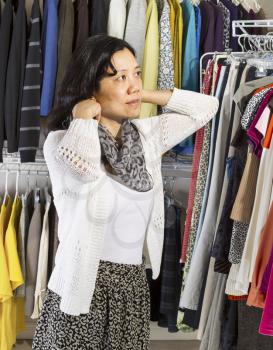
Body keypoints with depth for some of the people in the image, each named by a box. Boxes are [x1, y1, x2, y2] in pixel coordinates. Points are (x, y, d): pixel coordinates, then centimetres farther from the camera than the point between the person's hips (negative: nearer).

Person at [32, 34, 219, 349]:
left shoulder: (146, 135, 5)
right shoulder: (61, 141, -11)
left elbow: (206, 107, 10)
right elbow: (82, 168, -34)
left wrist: (147, 95, 3)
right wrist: (83, 116, -16)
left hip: (134, 286, 5)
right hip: (82, 287, -5)